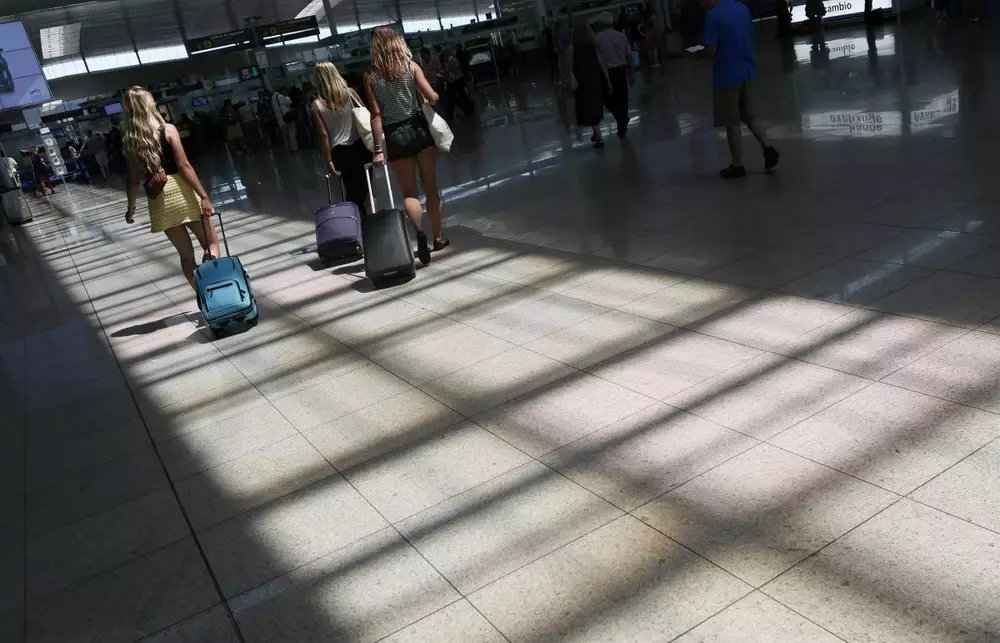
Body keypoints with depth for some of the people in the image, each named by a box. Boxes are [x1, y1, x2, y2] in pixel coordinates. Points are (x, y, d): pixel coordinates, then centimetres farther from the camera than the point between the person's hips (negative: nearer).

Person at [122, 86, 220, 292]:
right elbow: (184, 166, -12)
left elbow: (133, 179, 5)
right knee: (211, 244, 8)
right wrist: (203, 195, -12)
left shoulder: (129, 140, 4)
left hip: (159, 199, 4)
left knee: (185, 254, 13)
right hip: (181, 191, -3)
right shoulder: (167, 129, -6)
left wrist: (131, 208, 17)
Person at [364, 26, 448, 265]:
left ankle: (419, 232, -18)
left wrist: (378, 149, -6)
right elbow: (432, 98, -11)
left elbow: (376, 115, -8)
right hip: (418, 128, 1)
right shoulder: (411, 66, -3)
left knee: (409, 192, 7)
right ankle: (438, 237, 18)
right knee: (431, 186, 12)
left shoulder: (371, 76, -4)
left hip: (395, 135, 0)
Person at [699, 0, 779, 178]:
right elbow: (750, 38, 14)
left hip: (726, 75, -7)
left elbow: (711, 51, -19)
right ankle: (768, 149, 10)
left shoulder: (713, 15, -18)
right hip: (746, 70, 7)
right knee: (748, 116, 21)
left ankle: (737, 166, 13)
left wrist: (699, 52, 2)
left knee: (732, 123, 4)